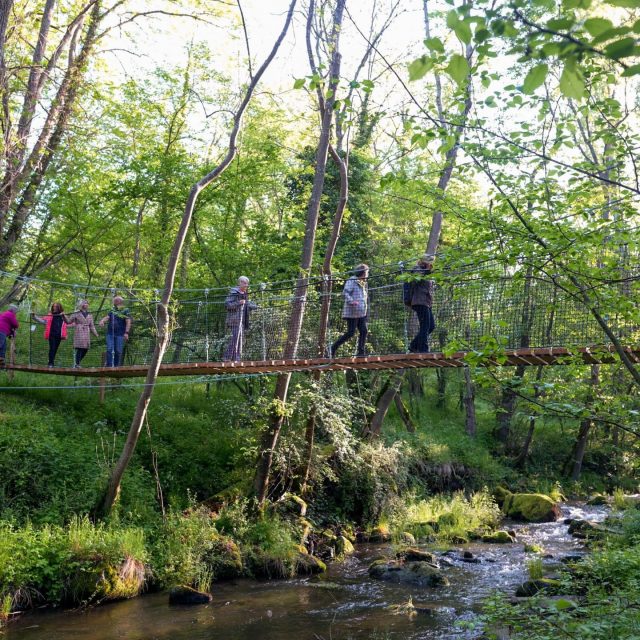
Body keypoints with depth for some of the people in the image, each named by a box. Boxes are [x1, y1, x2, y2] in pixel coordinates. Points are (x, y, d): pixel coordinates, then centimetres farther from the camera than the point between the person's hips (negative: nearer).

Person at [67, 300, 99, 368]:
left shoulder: (89, 315, 18)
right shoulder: (76, 314, 6)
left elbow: (92, 326, 18)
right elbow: (69, 321, 6)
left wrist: (96, 334, 9)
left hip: (87, 334, 5)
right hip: (79, 333, -5)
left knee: (85, 349, 0)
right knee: (79, 348, -14)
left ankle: (77, 363, 15)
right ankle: (76, 364, -8)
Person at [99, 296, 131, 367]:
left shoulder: (125, 311, 3)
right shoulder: (112, 310, 17)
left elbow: (128, 322, -5)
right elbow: (107, 317, 6)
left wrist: (126, 332, -16)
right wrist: (102, 321, -17)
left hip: (120, 335, -3)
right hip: (110, 334, 3)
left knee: (118, 351, -1)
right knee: (109, 350, -6)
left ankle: (117, 366, 7)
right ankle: (109, 366, -6)